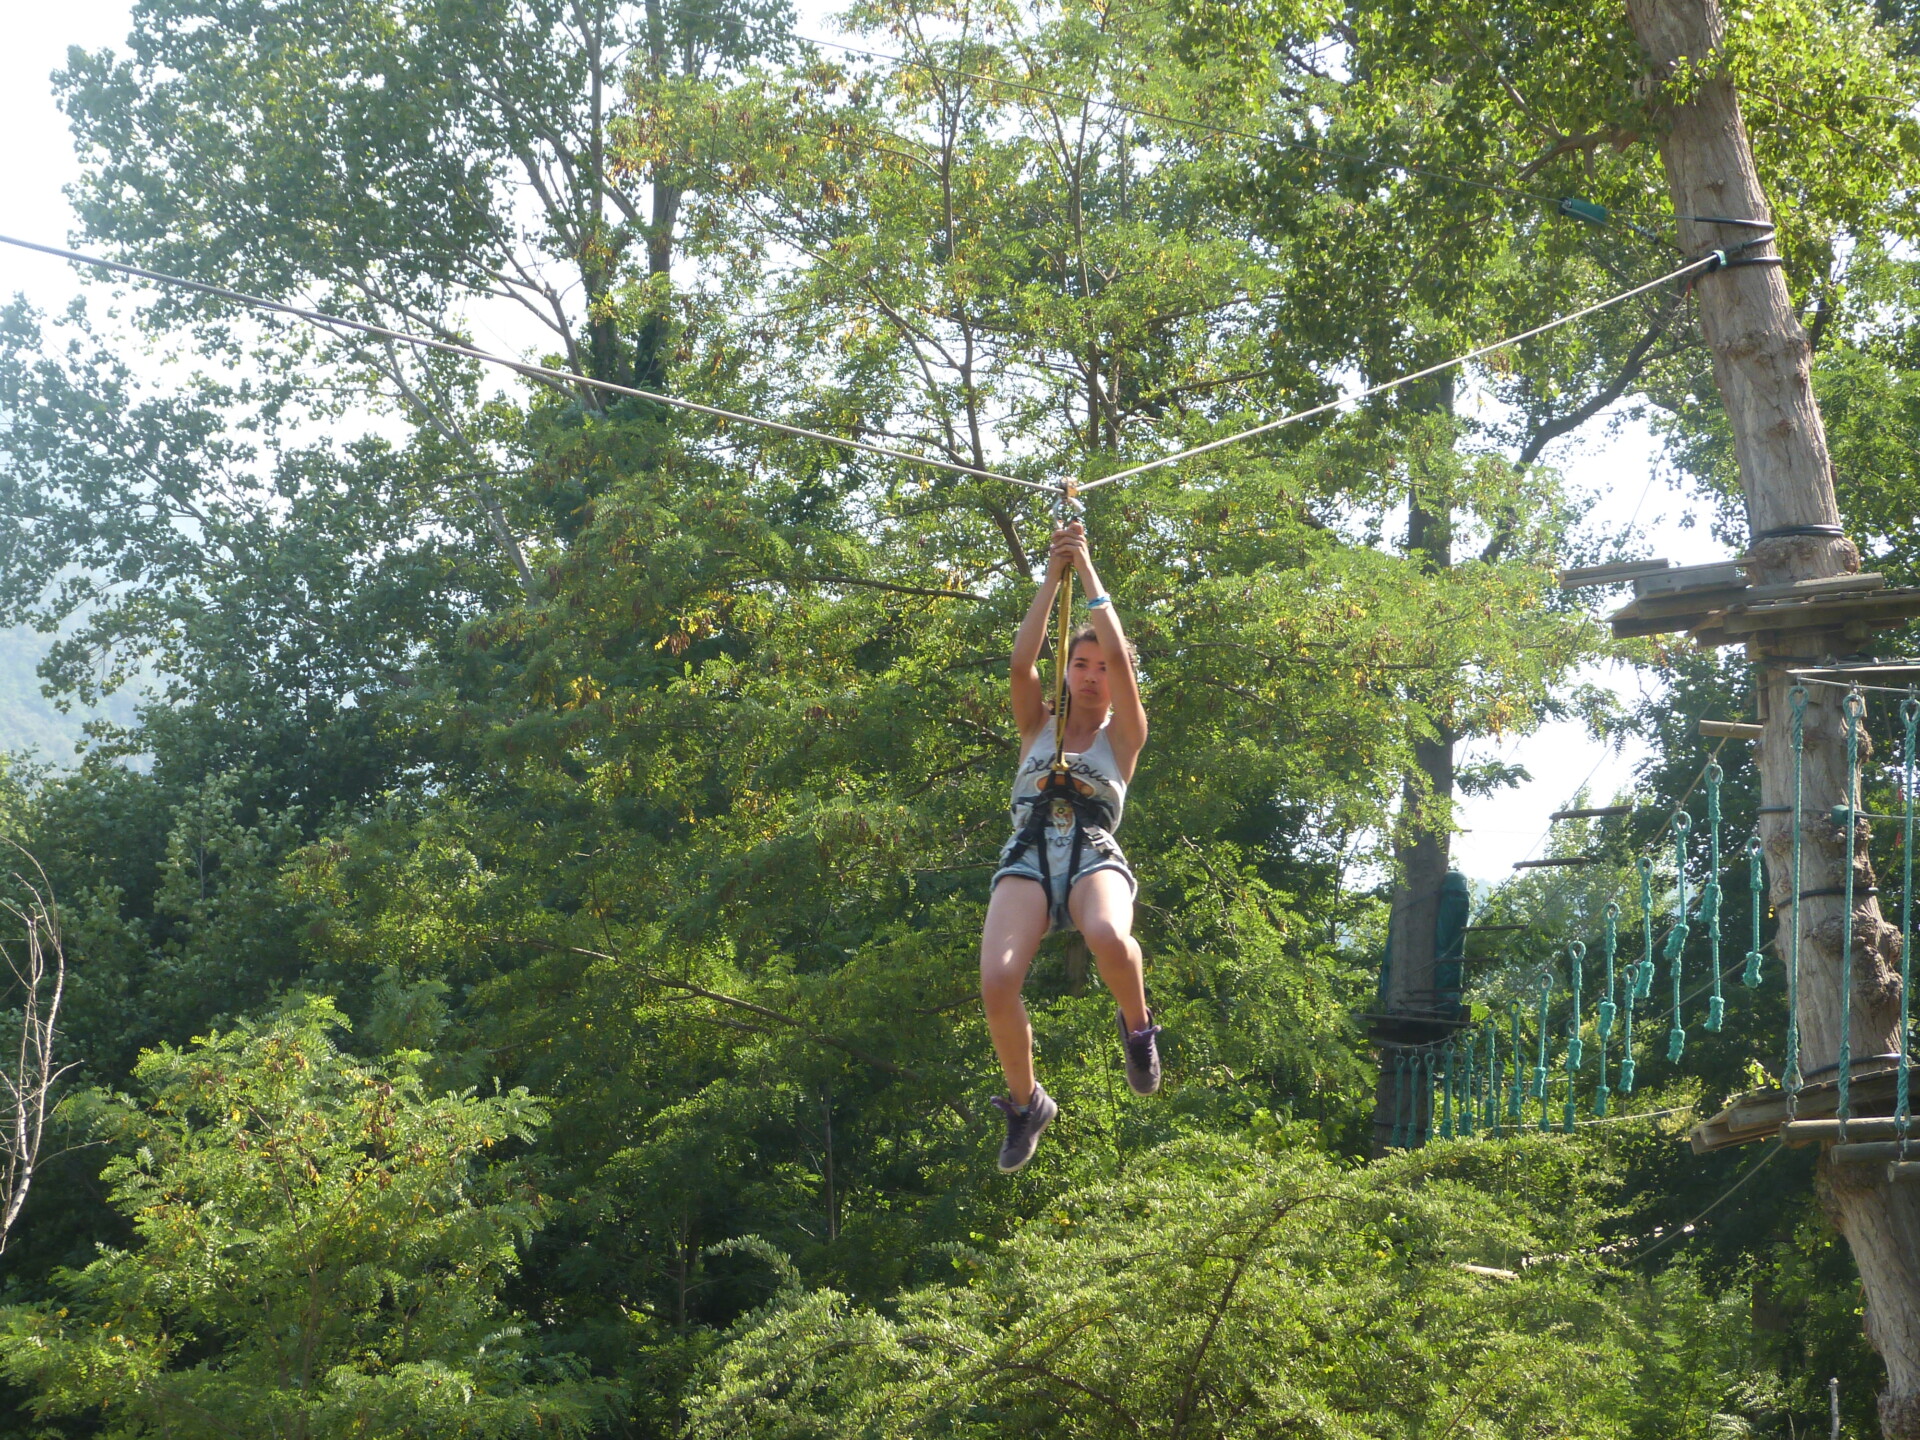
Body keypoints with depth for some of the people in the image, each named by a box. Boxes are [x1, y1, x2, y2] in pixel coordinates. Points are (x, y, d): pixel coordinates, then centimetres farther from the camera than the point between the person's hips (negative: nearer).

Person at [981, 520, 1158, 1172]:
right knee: (996, 980, -28)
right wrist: (1053, 574, 7)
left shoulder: (1122, 735, 17)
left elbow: (1118, 655, 4)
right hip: (1028, 860, 2)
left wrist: (1087, 570, 8)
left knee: (1108, 937, -41)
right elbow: (1020, 662, 7)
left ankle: (1137, 1027, -6)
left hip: (1094, 857, -2)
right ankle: (1025, 1103, 0)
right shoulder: (1039, 727, 24)